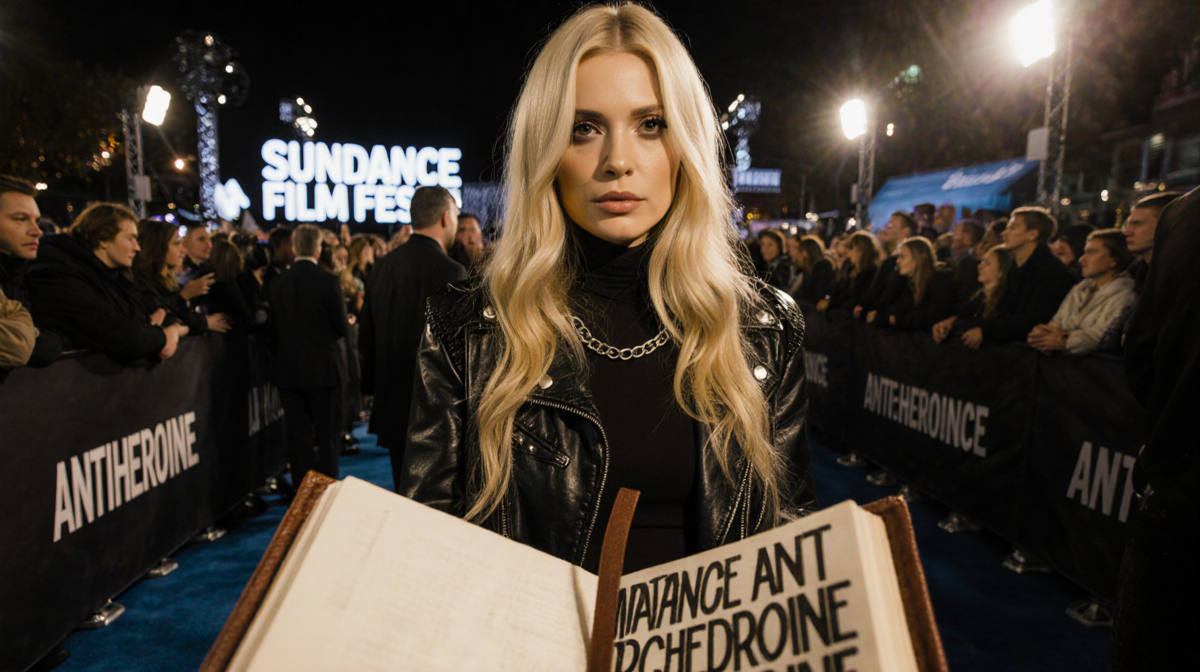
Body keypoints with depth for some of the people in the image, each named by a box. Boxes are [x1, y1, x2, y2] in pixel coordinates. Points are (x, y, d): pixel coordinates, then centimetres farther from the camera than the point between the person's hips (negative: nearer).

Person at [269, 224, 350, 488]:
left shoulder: (278, 283, 0)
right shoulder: (327, 281, -12)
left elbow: (273, 327, 3)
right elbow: (343, 328, -10)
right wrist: (347, 324, 12)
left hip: (288, 370, 4)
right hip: (323, 367, -3)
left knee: (298, 435, 11)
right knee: (328, 435, 7)